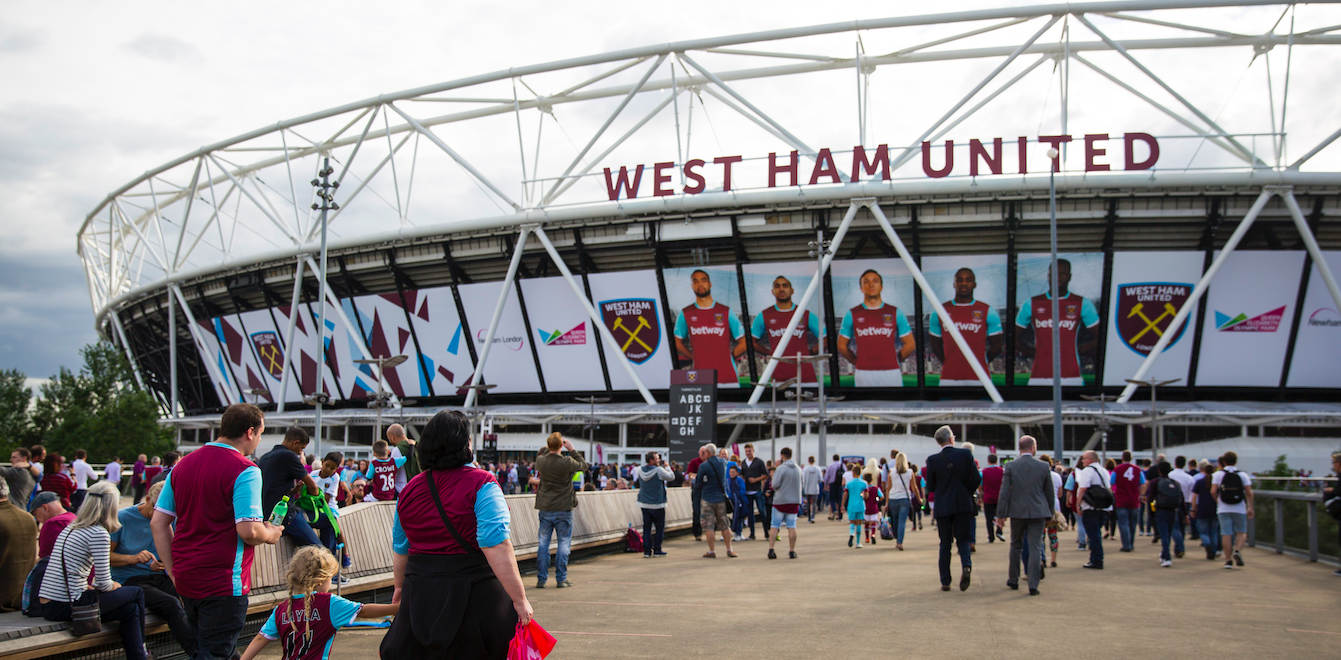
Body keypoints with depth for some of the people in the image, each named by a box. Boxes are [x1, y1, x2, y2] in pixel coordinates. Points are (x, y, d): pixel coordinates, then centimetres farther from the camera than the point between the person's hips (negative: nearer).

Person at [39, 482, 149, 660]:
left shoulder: (70, 528, 15)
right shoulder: (98, 533, -12)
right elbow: (103, 583, -13)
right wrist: (114, 586, 9)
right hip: (68, 606, -8)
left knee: (130, 609, 16)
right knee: (137, 593, 8)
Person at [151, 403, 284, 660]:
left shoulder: (183, 465, 9)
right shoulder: (244, 470, -14)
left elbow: (157, 523, 10)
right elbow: (248, 531, -22)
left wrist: (172, 571, 13)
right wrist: (272, 534, -1)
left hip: (186, 581, 7)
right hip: (224, 582, -7)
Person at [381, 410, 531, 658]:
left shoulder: (409, 490, 7)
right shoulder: (480, 484, -10)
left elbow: (400, 549, 18)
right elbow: (497, 547, -19)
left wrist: (400, 587, 35)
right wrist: (519, 599, -17)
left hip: (419, 598, 5)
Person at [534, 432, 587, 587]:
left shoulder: (541, 461, -5)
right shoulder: (567, 462, -16)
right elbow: (584, 466, 3)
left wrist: (548, 448, 20)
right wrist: (572, 450, 5)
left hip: (545, 510, 3)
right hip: (563, 510, -3)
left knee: (543, 544, 10)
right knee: (563, 544, 6)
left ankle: (541, 579, 12)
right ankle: (561, 579, 7)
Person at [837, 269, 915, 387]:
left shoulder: (895, 313, 8)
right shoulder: (852, 314, 7)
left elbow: (910, 344, 11)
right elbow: (841, 346, 11)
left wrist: (893, 361, 10)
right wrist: (858, 362, 8)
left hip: (891, 372, 1)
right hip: (864, 374, 0)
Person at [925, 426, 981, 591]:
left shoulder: (932, 460, -6)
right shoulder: (965, 454, -5)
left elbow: (930, 487, -1)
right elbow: (977, 479, -4)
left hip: (943, 507, 0)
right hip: (963, 505, 0)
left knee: (945, 544, 9)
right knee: (962, 540, 11)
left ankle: (945, 582, 9)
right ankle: (966, 566, -17)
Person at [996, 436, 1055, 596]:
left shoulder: (1010, 466, -4)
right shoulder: (1043, 466, -2)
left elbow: (1004, 491, -6)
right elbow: (1050, 493, 6)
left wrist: (1001, 513, -1)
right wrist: (1050, 513, 16)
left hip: (1017, 511, 1)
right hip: (1037, 512, 0)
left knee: (1016, 546, 16)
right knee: (1035, 548, 0)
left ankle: (1013, 580, 25)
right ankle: (1033, 585, -5)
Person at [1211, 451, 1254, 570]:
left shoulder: (1218, 475, 0)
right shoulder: (1243, 475, 2)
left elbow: (1213, 491, -8)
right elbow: (1249, 493, -4)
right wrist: (1250, 507, 3)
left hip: (1223, 509, 0)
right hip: (1239, 509, 0)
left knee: (1226, 534, 2)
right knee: (1241, 532, 12)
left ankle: (1228, 560, 2)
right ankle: (1237, 550, -12)